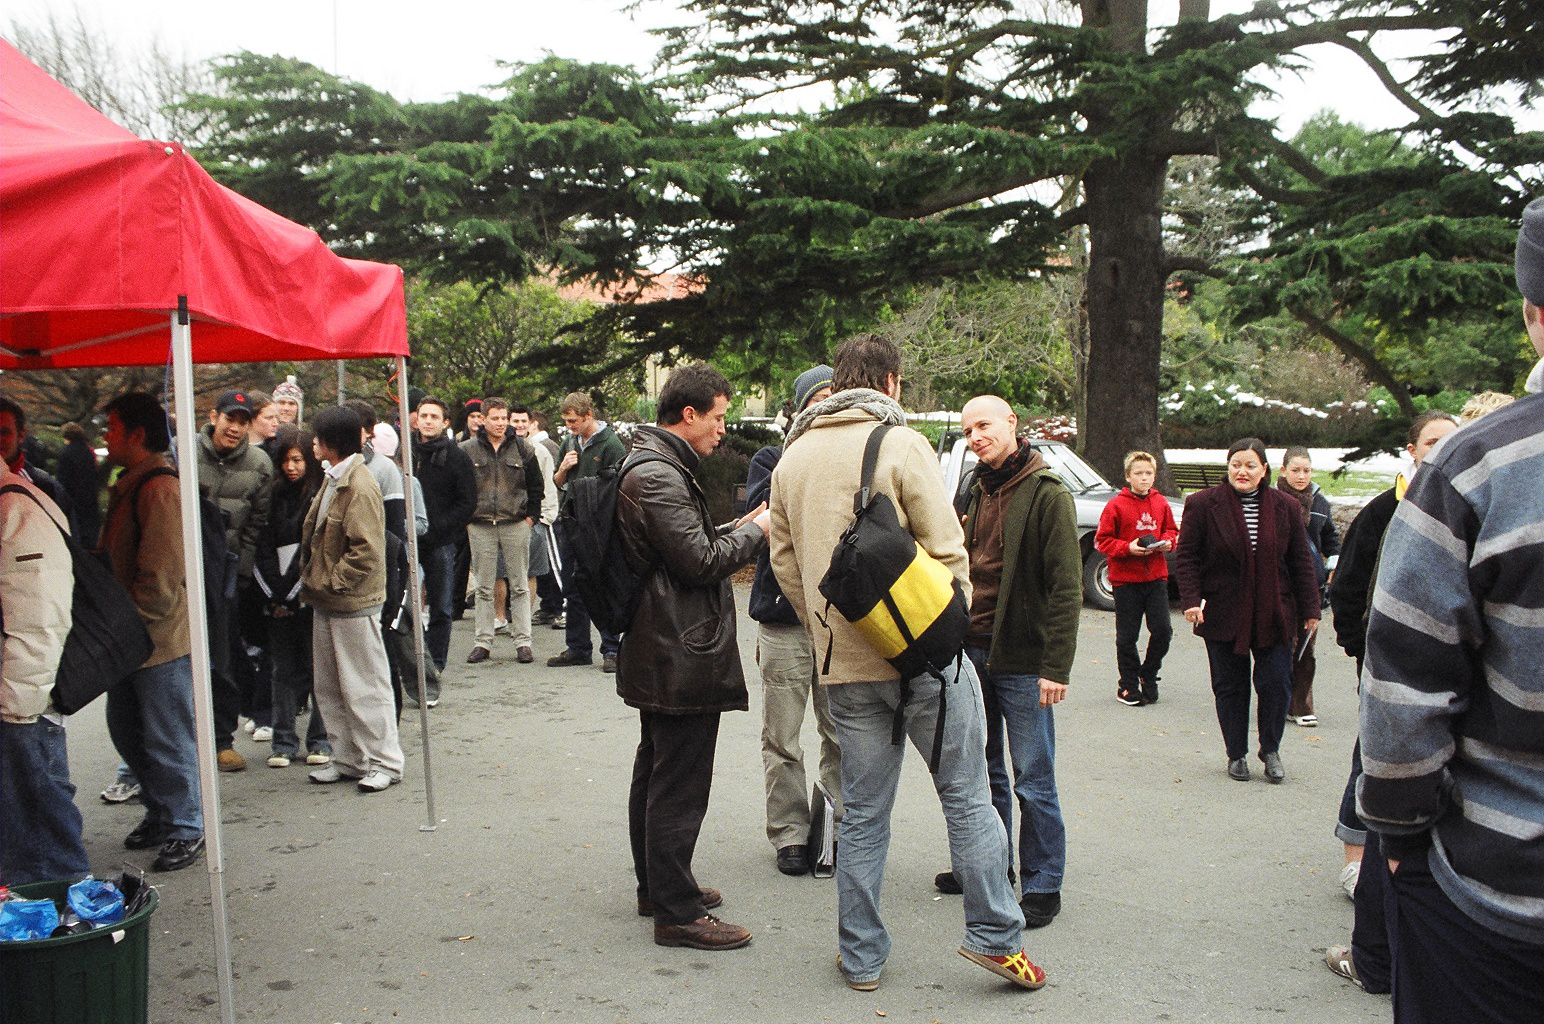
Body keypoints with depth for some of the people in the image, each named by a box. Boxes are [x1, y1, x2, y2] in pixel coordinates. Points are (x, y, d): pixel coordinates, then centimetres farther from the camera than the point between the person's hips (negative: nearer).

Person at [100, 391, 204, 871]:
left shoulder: (160, 488, -19)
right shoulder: (128, 485, 13)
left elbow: (160, 577, -23)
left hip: (160, 639, -10)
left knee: (167, 739, 1)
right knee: (126, 729, 19)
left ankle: (186, 829, 15)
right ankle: (160, 814, 33)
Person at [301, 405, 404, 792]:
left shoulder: (360, 488, -19)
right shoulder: (332, 480, 10)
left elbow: (366, 551, -24)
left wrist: (331, 582, -17)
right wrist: (312, 578, 10)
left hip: (353, 601, -10)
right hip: (326, 600, 10)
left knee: (365, 686, 0)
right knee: (329, 686, 15)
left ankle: (384, 762, 11)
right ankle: (348, 759, 26)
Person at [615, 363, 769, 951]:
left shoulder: (655, 466, 15)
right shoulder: (657, 475, -20)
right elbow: (699, 561, -22)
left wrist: (738, 529, 9)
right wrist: (755, 531, -9)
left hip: (660, 653, 12)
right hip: (682, 658, -12)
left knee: (656, 775, 20)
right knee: (679, 786, -4)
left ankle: (657, 886, 33)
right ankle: (677, 913, 4)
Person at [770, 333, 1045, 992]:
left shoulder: (793, 457, 9)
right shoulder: (902, 444, -9)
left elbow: (785, 562, 13)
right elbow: (946, 550, -10)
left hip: (843, 665, 5)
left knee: (861, 813, 13)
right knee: (967, 796, 9)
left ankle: (860, 956, 20)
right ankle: (995, 936, 13)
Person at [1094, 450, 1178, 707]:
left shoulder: (1161, 503, 7)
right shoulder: (1116, 505, -5)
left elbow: (1172, 531, 19)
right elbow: (1102, 541, -4)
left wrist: (1167, 542, -3)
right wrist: (1128, 548, -18)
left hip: (1156, 577, 3)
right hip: (1126, 579, -3)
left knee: (1163, 630, -4)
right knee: (1127, 636, 3)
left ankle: (1148, 675, 19)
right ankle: (1128, 685, 17)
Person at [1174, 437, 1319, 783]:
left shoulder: (1286, 508, 5)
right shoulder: (1203, 505, -3)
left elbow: (1301, 562, 8)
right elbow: (1186, 557, -3)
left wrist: (1310, 608, 6)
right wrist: (1191, 599, -13)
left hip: (1274, 617, 2)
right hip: (1223, 616, -1)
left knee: (1276, 684, 0)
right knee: (1230, 687, 6)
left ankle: (1271, 750, 21)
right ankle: (1236, 755, 21)